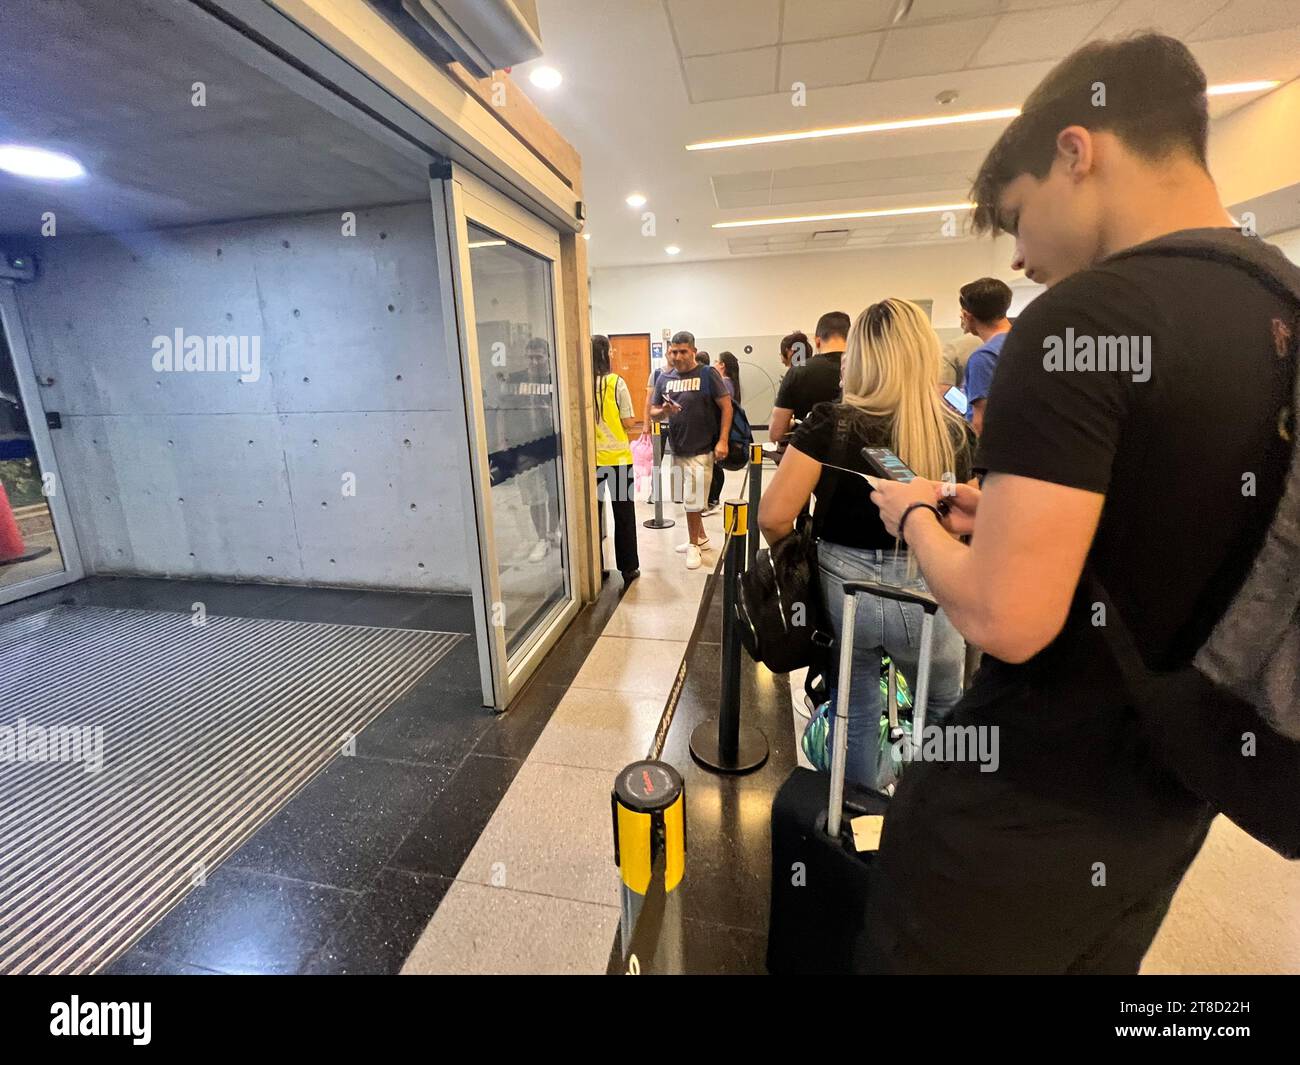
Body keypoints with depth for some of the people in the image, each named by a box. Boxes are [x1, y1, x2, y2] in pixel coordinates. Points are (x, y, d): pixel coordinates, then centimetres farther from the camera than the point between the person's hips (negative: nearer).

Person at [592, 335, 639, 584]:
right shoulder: (616, 382, -9)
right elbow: (628, 422, -7)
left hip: (591, 458, 2)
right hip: (618, 456, -2)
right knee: (624, 514, 9)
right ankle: (628, 568, 17)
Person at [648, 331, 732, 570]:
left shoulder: (707, 374, -7)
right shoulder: (664, 378, 7)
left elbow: (726, 407, -8)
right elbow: (653, 412, 10)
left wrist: (722, 441, -17)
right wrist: (663, 411, -13)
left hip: (701, 450, -6)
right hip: (677, 449, 6)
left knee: (691, 501, -2)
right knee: (687, 500, 16)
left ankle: (693, 544, 18)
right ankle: (701, 538, 35)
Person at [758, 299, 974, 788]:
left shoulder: (831, 423, -12)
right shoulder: (953, 429, -4)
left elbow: (773, 516, -19)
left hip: (842, 584, -1)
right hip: (925, 589, 2)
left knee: (856, 711, 20)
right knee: (946, 710, 28)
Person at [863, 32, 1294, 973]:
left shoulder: (1082, 318, -23)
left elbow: (1004, 619, -28)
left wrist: (916, 517, -9)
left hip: (1028, 812, -7)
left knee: (922, 953, 20)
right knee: (1095, 962, 32)